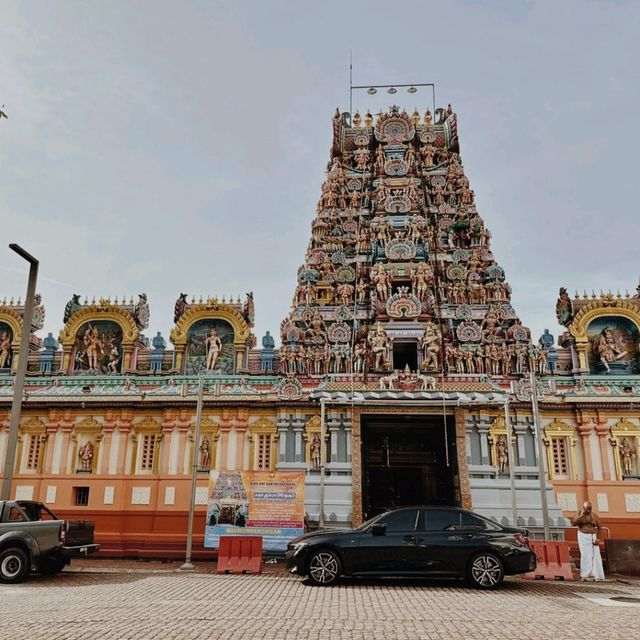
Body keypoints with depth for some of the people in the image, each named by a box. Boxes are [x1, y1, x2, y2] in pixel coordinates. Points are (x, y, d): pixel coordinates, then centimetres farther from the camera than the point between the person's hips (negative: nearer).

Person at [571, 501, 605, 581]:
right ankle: (584, 575, 1)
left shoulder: (594, 515, 0)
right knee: (585, 555, -5)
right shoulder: (579, 514, -4)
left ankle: (597, 576, 2)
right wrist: (581, 515, -21)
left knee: (595, 556, -3)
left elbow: (599, 527, 3)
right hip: (583, 537, -2)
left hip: (593, 537, 2)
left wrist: (597, 539, -5)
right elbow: (573, 523, -18)